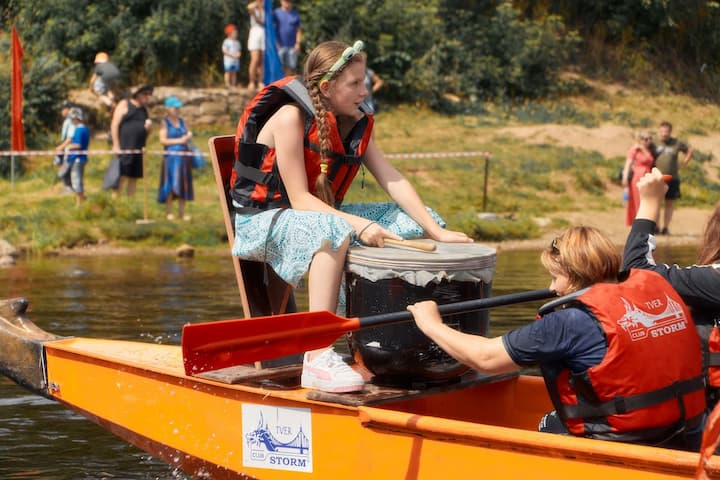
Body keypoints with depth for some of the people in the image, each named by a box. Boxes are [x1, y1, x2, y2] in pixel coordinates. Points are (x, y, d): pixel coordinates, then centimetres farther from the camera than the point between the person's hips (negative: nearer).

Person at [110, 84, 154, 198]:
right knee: (122, 176, -13)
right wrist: (116, 145, -14)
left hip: (138, 149, 6)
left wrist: (149, 127, -1)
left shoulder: (144, 110, 18)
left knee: (134, 177, 6)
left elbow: (146, 133, 24)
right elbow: (114, 125, -6)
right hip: (124, 148, -6)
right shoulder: (125, 104, 1)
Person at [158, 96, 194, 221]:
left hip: (184, 156, 6)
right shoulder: (165, 123, -2)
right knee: (171, 184, -7)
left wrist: (189, 136, 0)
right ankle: (169, 212, -2)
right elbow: (163, 140, -11)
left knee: (183, 185, 5)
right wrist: (179, 140, -14)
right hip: (171, 155, -6)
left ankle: (182, 212, 10)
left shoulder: (181, 121, 15)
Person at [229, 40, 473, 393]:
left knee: (410, 223, -3)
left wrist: (436, 231, -13)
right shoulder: (290, 118, -19)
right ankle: (318, 359, -44)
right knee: (333, 231, -39)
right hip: (266, 220, -8)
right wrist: (356, 224, -34)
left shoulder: (355, 125, 4)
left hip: (322, 216, 8)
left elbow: (393, 181, -3)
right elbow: (300, 198, -23)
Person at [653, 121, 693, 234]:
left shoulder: (676, 143, 4)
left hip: (672, 178, 2)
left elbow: (690, 151, 19)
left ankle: (665, 228, 10)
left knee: (669, 204, 5)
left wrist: (683, 163, 10)